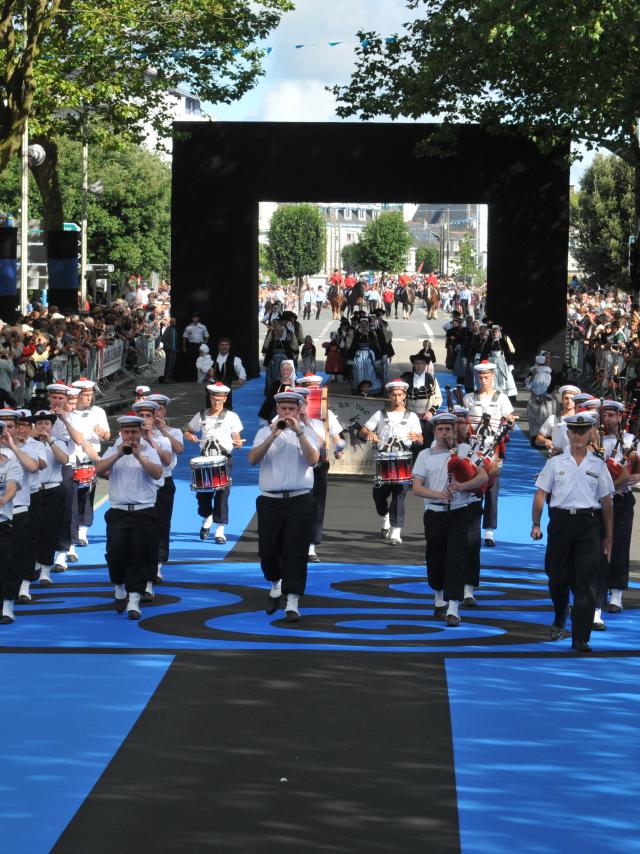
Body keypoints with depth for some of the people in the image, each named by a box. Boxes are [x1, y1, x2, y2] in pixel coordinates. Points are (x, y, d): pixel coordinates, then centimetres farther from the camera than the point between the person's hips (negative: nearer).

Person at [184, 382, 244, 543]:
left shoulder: (231, 417, 2)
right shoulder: (201, 416, 8)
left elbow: (237, 439, 4)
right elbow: (187, 432, 16)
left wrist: (237, 444, -19)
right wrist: (190, 436, -7)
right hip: (205, 458, 2)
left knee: (222, 494, -6)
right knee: (202, 493, 2)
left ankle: (220, 530, -1)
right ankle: (206, 519, 31)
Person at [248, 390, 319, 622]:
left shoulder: (307, 432, 6)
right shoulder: (265, 432, 8)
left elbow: (313, 460, -12)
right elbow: (253, 459, -7)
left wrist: (299, 432, -19)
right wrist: (273, 435, -16)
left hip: (299, 500, -2)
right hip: (270, 500, 2)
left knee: (296, 551, -6)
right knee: (267, 550, 8)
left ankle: (293, 602, -5)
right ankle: (275, 586, 36)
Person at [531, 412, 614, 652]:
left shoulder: (598, 466, 9)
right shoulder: (555, 463, 8)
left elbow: (606, 502, 11)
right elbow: (541, 494, 7)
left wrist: (608, 537, 10)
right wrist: (536, 524, -3)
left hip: (589, 524, 0)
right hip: (561, 521, 0)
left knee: (586, 583, -7)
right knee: (558, 578, 8)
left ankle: (580, 639, -6)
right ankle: (559, 619, 38)